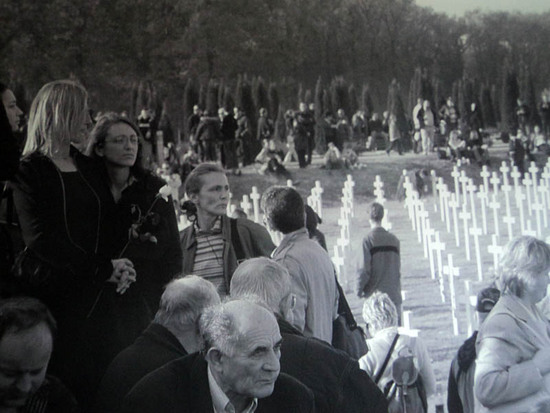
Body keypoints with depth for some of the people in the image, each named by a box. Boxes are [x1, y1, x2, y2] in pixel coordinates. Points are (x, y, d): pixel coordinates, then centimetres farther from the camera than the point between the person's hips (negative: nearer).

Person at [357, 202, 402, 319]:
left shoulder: (368, 240, -10)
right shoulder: (394, 239, 3)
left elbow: (365, 270, -11)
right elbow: (398, 268, 10)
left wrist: (359, 290, 2)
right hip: (394, 294, 4)